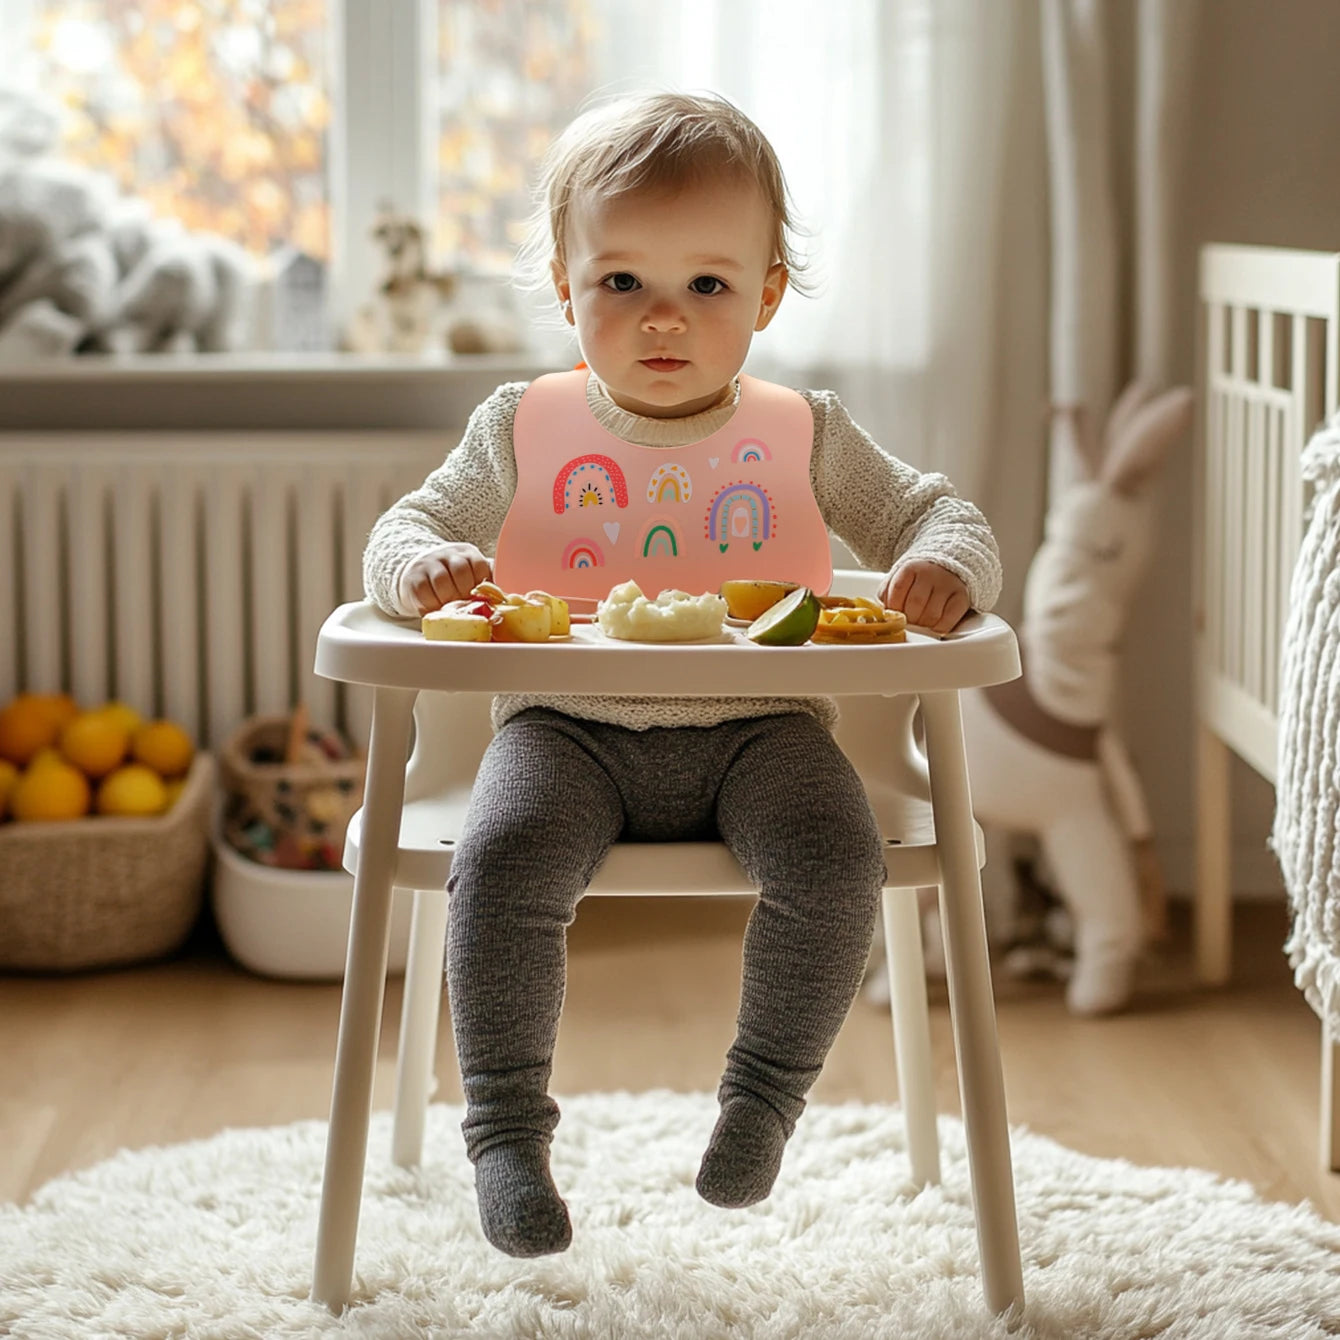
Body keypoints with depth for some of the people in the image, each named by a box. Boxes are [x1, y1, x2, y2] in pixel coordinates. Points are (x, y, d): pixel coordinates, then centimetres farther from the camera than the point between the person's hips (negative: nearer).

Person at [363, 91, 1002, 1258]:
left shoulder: (806, 437, 8)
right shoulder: (522, 431, 7)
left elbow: (929, 513, 12)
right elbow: (405, 529, 9)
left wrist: (944, 562, -14)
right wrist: (426, 566, -17)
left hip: (756, 725, 1)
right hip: (569, 725, 0)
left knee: (835, 857, -28)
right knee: (503, 861, -30)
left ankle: (768, 1088, -6)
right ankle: (506, 1118, -15)